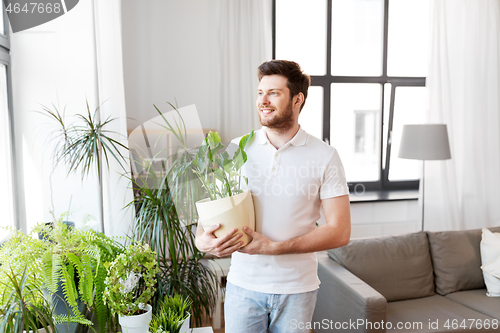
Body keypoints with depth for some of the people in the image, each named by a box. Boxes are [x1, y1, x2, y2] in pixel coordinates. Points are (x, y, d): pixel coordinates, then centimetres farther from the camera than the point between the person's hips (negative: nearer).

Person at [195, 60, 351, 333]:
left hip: (297, 287, -1)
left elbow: (339, 232, -10)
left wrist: (274, 247, -18)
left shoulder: (325, 156, -7)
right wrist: (202, 239, -18)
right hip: (243, 283, 1)